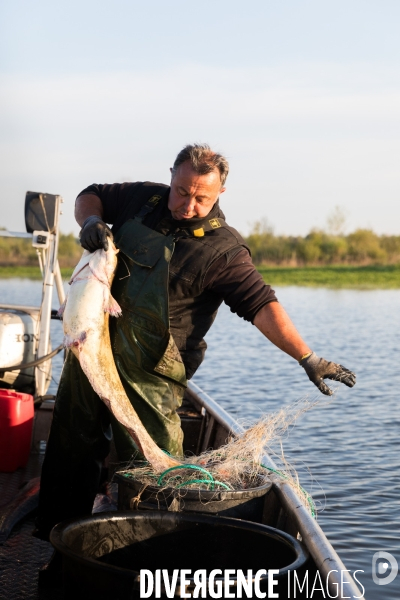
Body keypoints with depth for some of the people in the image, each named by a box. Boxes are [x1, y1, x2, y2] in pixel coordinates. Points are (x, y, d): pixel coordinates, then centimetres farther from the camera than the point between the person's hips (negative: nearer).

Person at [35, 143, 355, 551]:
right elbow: (92, 196, 19)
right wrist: (91, 222, -4)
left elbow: (262, 306, -20)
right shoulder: (144, 199, 4)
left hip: (149, 372, -5)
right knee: (69, 451, 15)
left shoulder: (222, 249, -13)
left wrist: (308, 358, -30)